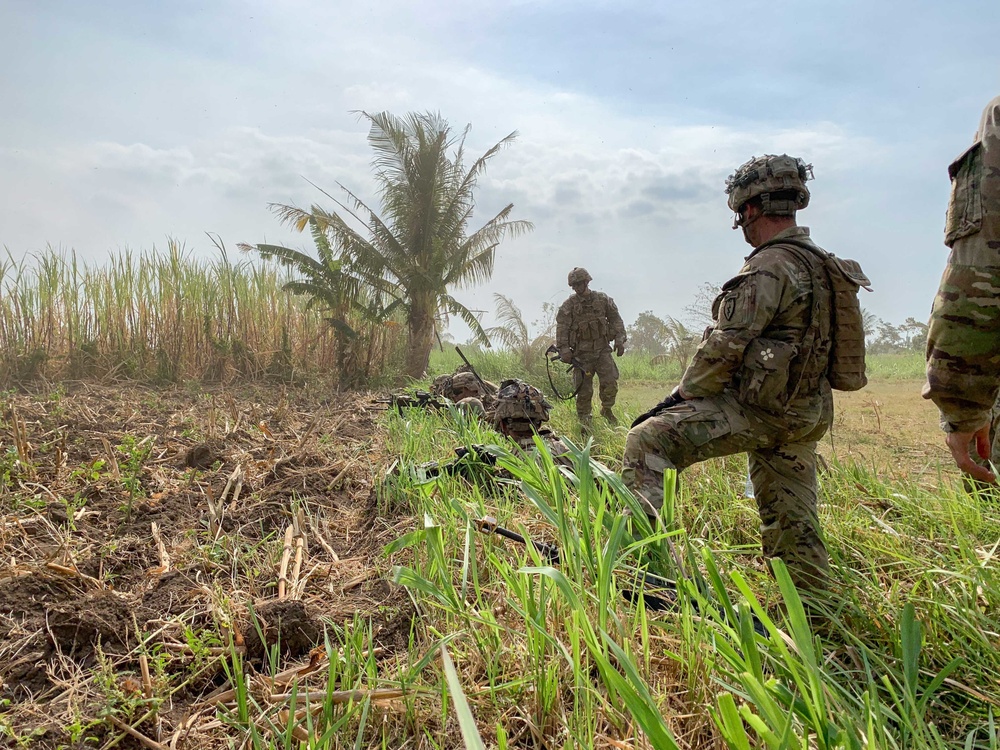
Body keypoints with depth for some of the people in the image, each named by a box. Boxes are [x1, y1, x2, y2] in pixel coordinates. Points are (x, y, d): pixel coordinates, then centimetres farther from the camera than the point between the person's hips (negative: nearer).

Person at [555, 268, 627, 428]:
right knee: (584, 389, -1)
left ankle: (607, 409, 17)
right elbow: (562, 329, -5)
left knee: (610, 382, -9)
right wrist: (564, 350, -14)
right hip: (582, 353, -1)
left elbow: (616, 319, 8)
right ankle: (584, 420, 15)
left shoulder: (603, 299, 4)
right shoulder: (568, 306, -2)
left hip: (602, 350, 2)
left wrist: (620, 339, -1)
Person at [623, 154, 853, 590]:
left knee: (647, 440, -14)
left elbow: (725, 347, -18)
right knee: (793, 525, 16)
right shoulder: (822, 264, 15)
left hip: (759, 410, -9)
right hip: (804, 417, 9)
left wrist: (680, 397, -7)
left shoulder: (769, 267, -15)